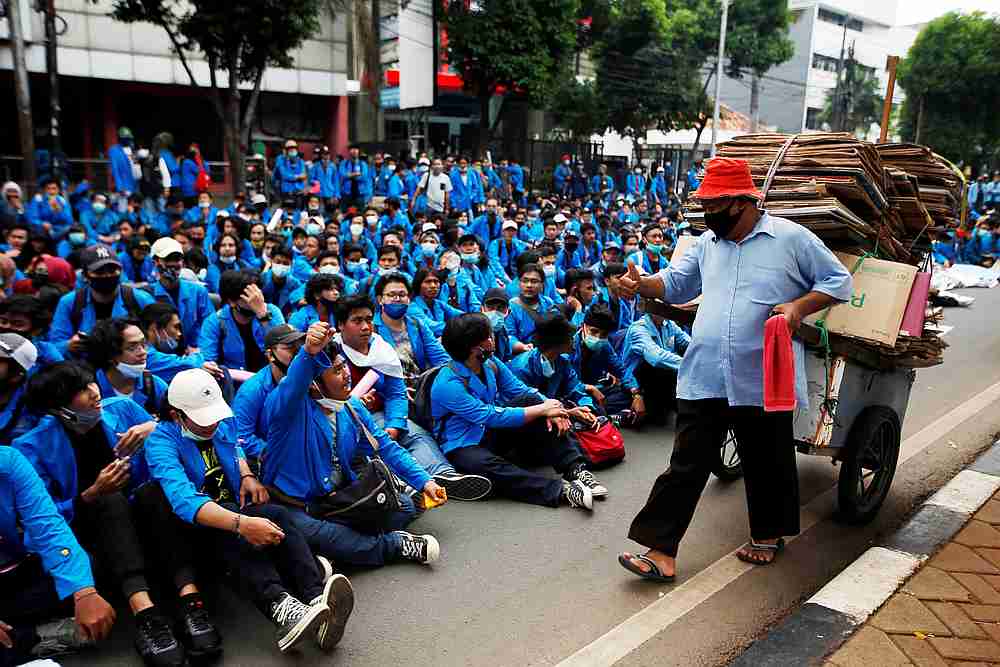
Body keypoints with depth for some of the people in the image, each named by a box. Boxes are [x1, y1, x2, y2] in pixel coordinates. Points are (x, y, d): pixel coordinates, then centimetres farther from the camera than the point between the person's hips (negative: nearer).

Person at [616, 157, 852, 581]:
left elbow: (838, 281, 2)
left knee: (766, 464, 15)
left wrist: (799, 307, -14)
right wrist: (641, 284, -3)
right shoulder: (708, 242, 13)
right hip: (703, 379, 3)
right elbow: (676, 284, 18)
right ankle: (661, 550, 5)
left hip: (763, 381, -3)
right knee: (686, 466, 1)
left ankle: (768, 534, 39)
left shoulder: (791, 238, -3)